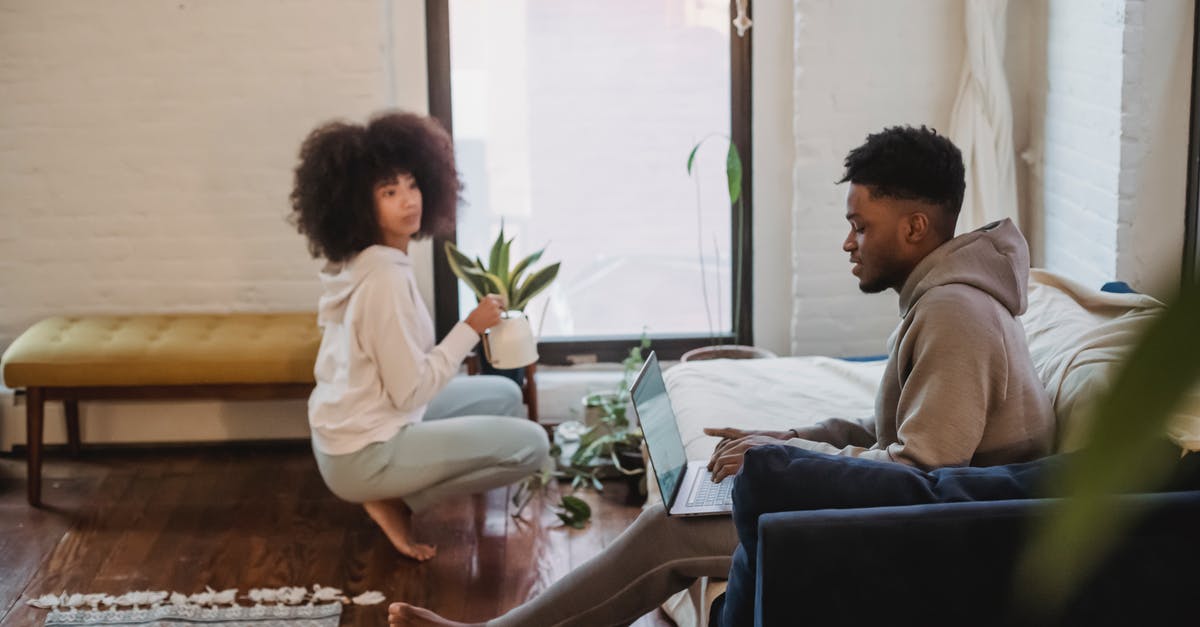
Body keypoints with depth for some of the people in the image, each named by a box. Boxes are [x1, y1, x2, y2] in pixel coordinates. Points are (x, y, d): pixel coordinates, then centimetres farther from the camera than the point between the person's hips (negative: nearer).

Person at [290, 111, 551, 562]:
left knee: (504, 395, 19)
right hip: (363, 456, -9)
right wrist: (471, 327, -15)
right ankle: (395, 500, -2)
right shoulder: (385, 279, -25)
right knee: (530, 444, -9)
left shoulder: (352, 264, 4)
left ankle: (395, 490, 9)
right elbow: (410, 392, -21)